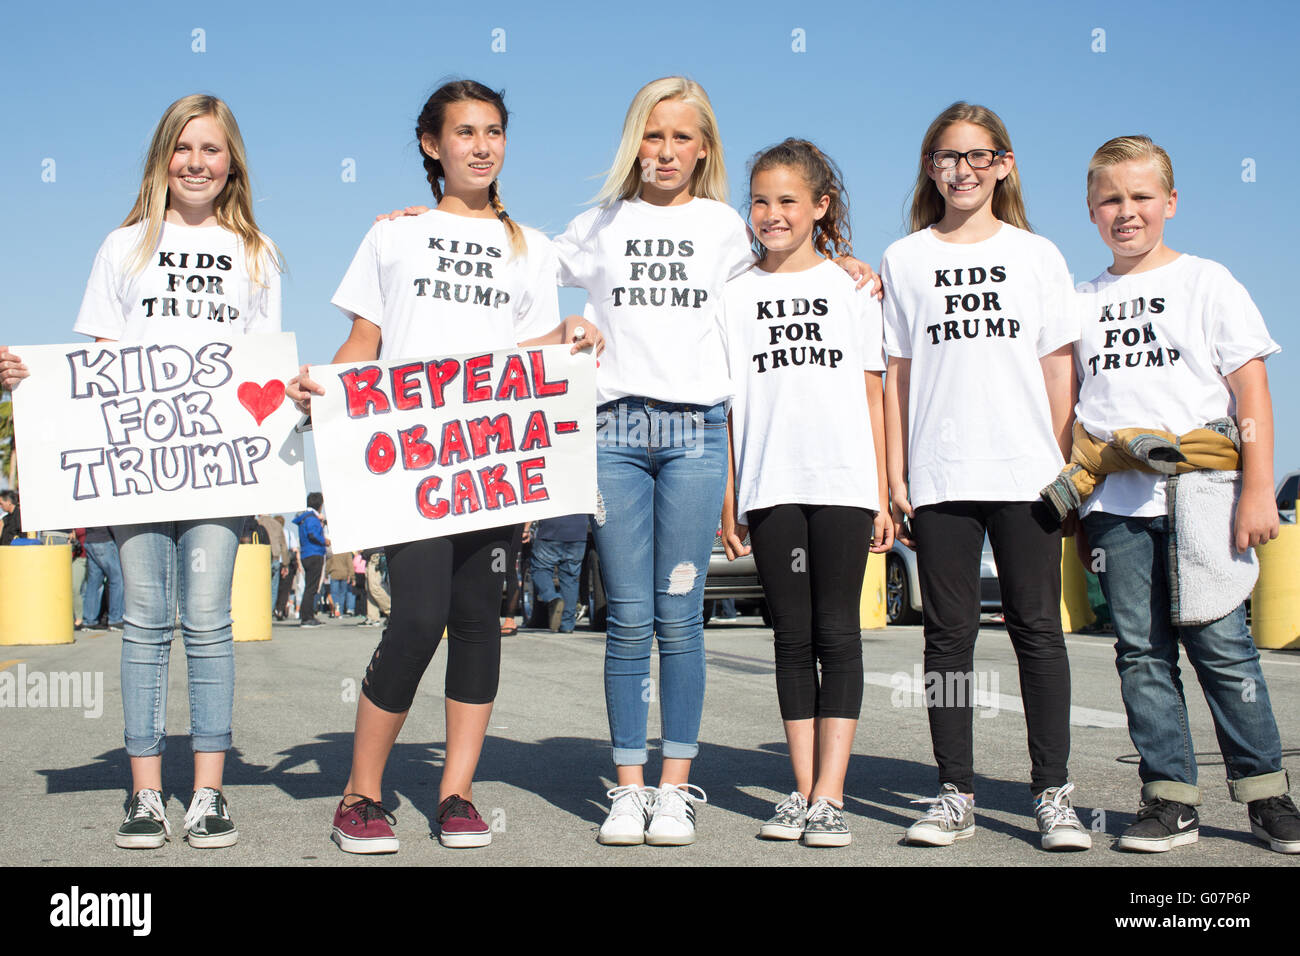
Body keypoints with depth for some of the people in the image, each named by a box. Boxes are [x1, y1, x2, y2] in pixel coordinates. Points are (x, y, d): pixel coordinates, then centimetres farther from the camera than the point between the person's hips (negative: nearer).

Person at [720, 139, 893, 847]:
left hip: (843, 484, -1)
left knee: (837, 634, -1)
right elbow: (722, 403, 9)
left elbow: (874, 396, 8)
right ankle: (802, 793, 12)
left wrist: (883, 495, 3)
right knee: (793, 637, 5)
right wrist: (725, 498, 3)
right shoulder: (735, 295, 10)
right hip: (769, 488, 1)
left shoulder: (851, 287, 9)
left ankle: (830, 797, 2)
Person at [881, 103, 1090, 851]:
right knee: (949, 634, 3)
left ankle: (1054, 794, 6)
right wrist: (896, 477, 3)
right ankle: (956, 795, 9)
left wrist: (1067, 467, 2)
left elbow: (1059, 367, 9)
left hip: (1026, 473, 0)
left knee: (1038, 628, -1)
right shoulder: (905, 260, 10)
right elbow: (898, 373, 8)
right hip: (939, 478, 0)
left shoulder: (1037, 255, 10)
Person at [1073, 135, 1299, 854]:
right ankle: (1169, 798, 10)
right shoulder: (1082, 302, 14)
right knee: (1142, 652, 3)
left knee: (1222, 646, -3)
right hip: (1114, 505, 3)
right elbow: (1069, 408, 17)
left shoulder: (1207, 283, 5)